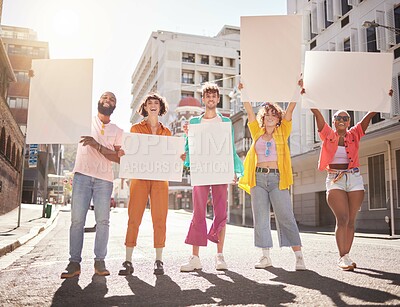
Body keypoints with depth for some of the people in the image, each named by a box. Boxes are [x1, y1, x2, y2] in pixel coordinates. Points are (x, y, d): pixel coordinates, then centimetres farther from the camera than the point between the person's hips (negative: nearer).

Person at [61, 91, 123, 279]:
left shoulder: (117, 131, 14)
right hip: (82, 175, -1)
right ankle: (74, 262, -3)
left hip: (104, 179, 1)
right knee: (77, 220, -6)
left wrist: (97, 145, -12)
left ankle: (100, 262, 2)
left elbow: (118, 158, 3)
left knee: (103, 221, -5)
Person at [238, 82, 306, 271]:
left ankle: (299, 256, -1)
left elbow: (289, 110, 6)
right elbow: (249, 111, 10)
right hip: (258, 179, 2)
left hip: (277, 179, -2)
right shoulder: (257, 133, 14)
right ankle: (266, 256, 9)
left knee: (286, 217, -5)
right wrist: (243, 91, 6)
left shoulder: (282, 133, 11)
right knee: (260, 218, 2)